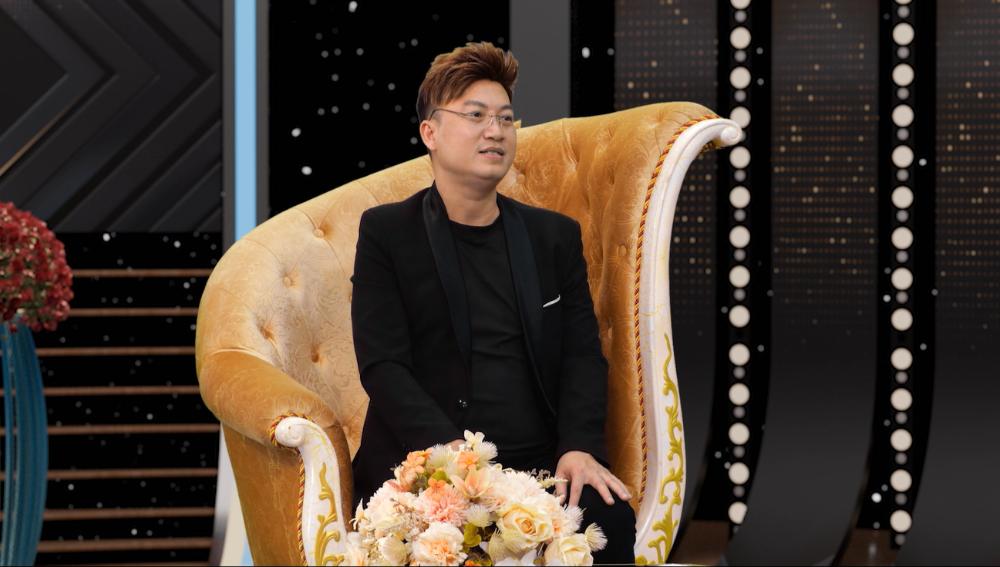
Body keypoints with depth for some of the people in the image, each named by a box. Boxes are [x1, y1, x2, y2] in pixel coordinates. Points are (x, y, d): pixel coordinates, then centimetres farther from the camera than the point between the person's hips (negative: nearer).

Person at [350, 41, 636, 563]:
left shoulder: (555, 236, 18)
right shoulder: (385, 232, 7)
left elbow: (583, 354, 11)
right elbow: (382, 364, -2)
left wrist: (579, 447, -9)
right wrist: (450, 450, -18)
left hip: (540, 462, 3)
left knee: (609, 519, -29)